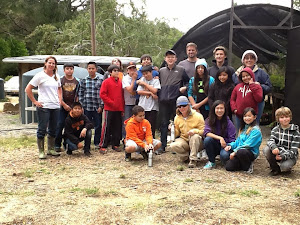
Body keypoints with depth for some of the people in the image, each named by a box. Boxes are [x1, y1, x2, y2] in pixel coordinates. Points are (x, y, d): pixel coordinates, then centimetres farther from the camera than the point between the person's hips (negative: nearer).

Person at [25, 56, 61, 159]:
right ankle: (41, 151, 7)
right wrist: (35, 101, -8)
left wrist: (59, 100, 14)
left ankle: (51, 149, 24)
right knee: (42, 129, -2)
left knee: (53, 129, 12)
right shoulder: (40, 76, -5)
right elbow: (28, 89, -5)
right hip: (43, 107, -6)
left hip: (55, 107, 6)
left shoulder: (57, 77, 12)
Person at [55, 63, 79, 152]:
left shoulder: (76, 82, 9)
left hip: (73, 107, 3)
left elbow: (77, 96, 11)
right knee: (60, 126, -3)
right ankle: (57, 145, 5)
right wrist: (64, 105, -11)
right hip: (62, 107, -3)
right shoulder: (60, 81, -1)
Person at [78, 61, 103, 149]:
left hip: (97, 107, -1)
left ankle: (97, 143, 16)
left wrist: (101, 106, -5)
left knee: (98, 126, 4)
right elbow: (80, 93, 8)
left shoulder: (101, 80, 1)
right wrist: (81, 105, 2)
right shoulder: (84, 80, 7)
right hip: (86, 107, 1)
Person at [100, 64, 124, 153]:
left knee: (117, 127, 9)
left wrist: (122, 108, 11)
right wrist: (111, 102, -14)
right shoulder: (106, 82, -3)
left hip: (118, 109, 5)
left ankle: (116, 144, 19)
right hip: (109, 109, -5)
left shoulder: (120, 82, 12)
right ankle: (103, 146, 2)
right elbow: (102, 94, -9)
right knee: (107, 127, -3)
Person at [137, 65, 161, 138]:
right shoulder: (142, 79, 12)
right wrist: (150, 93, -7)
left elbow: (154, 91, -12)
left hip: (152, 108, -2)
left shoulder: (156, 80, 5)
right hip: (142, 107, 3)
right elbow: (139, 91, 2)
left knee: (151, 128, -2)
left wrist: (144, 83, -4)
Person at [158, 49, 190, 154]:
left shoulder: (181, 70, 8)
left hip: (176, 100, -2)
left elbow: (187, 82, 12)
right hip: (163, 100, 3)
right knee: (163, 124, 5)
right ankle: (162, 146, 11)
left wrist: (184, 87, -6)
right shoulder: (161, 71, 16)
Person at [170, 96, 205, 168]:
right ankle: (187, 157, -3)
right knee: (173, 145, -29)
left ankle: (193, 159, -23)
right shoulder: (177, 118, 3)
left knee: (195, 136, -38)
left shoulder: (197, 116, -9)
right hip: (184, 140, 3)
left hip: (196, 142, -2)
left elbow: (203, 131, -11)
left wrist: (194, 131, -31)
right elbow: (177, 134, 10)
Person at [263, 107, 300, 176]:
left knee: (285, 166, -34)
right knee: (266, 149, -26)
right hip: (277, 153, 3)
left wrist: (283, 156, -31)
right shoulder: (275, 129, 2)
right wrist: (273, 147, -38)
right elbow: (270, 140, -13)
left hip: (289, 155, -3)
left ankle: (287, 168, 7)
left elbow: (294, 150, -15)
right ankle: (275, 168, -5)